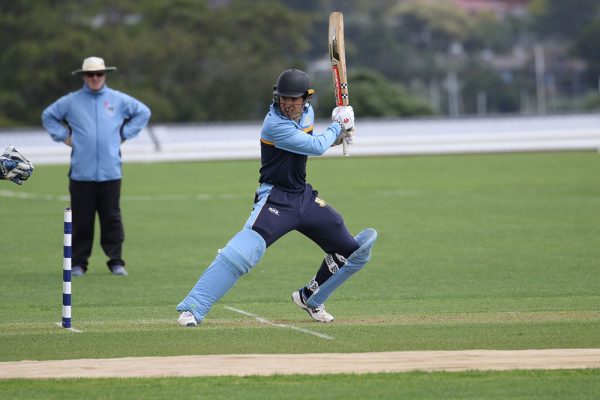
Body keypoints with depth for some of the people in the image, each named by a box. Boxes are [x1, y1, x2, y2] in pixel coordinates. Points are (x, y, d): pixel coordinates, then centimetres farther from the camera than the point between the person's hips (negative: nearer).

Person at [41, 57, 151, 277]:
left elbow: (143, 112, 20)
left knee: (112, 219, 1)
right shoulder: (71, 101, 6)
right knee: (81, 220, 0)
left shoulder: (118, 100, 8)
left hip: (111, 173, 1)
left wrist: (124, 134, 11)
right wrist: (63, 136, 7)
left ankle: (116, 261, 7)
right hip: (81, 173, -1)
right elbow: (48, 116, 18)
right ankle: (78, 263, 6)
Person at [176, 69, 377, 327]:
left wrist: (335, 137, 8)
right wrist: (337, 126, -2)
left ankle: (309, 299, 30)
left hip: (305, 197, 8)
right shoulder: (275, 124, -21)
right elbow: (316, 147, -19)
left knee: (354, 251, 11)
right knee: (241, 253, -27)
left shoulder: (307, 112, 4)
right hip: (275, 199, -8)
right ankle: (190, 310, -25)